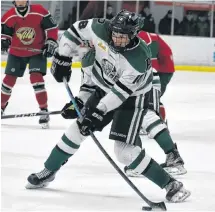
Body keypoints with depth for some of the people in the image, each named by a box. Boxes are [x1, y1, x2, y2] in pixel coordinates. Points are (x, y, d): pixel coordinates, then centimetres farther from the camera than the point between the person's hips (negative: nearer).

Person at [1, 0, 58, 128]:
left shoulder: (40, 12, -16)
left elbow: (52, 28, -7)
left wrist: (51, 43, -13)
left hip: (37, 52, -3)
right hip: (16, 52, 3)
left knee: (36, 78, -18)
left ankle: (44, 111, -11)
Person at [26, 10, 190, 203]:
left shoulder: (140, 59, -34)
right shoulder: (101, 29, -22)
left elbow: (121, 91, -31)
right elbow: (77, 30, -3)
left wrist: (98, 112, -32)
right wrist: (63, 58, -5)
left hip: (131, 98, -6)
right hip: (103, 90, 6)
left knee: (123, 148, -15)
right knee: (78, 128, 4)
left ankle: (170, 185, -8)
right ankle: (48, 172, 23)